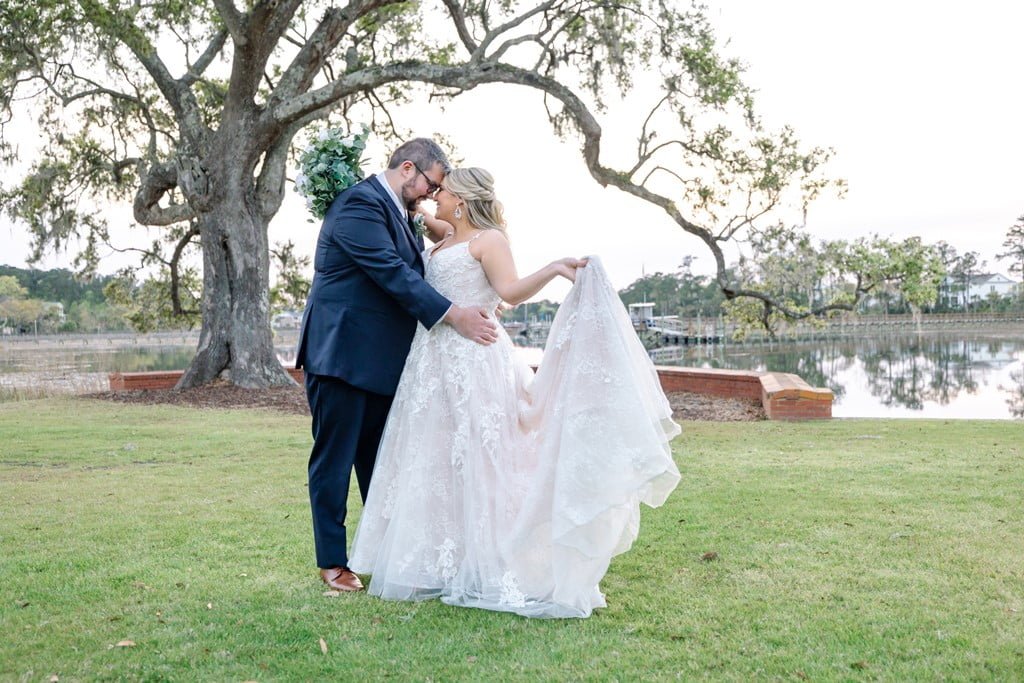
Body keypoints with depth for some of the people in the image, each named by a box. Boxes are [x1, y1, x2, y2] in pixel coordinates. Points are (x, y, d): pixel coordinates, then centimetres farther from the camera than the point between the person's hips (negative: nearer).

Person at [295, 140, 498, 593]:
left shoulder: (399, 214, 15)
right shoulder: (360, 203, -15)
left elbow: (411, 274, 16)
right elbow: (392, 272, -24)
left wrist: (477, 304, 5)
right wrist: (452, 316, -26)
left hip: (381, 360, 9)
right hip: (342, 354, -9)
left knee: (381, 461, 15)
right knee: (334, 459, 2)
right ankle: (332, 562, 12)